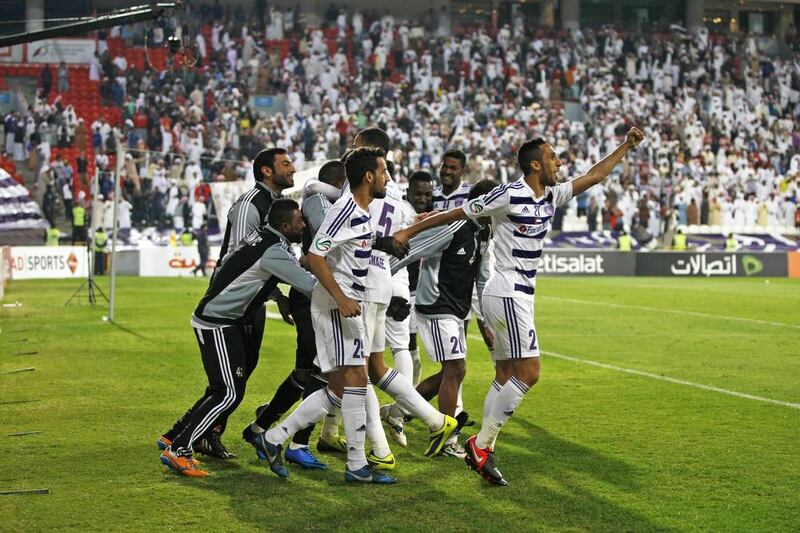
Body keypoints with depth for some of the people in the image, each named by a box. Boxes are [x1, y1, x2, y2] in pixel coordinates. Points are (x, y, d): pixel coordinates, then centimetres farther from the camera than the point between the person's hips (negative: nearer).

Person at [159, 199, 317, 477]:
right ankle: (179, 451, -7)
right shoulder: (274, 251, -20)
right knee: (229, 393, -9)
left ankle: (173, 437, 21)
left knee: (225, 389, 14)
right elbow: (310, 285, -17)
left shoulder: (261, 236, 7)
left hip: (225, 322, 10)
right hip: (216, 323, -10)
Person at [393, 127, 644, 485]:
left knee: (506, 377, 8)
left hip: (518, 295, 9)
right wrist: (409, 231, -2)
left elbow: (593, 177, 22)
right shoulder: (509, 195, -13)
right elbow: (456, 214, -7)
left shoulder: (551, 197, 10)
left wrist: (626, 147, 21)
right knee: (528, 371, -12)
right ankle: (481, 444, -6)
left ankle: (483, 452, 11)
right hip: (508, 293, -9)